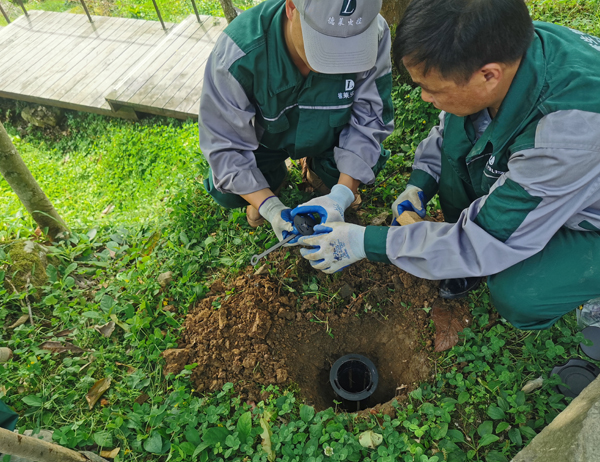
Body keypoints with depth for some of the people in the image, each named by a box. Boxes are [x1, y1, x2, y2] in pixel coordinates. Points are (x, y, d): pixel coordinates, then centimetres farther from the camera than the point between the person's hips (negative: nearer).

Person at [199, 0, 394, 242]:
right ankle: (274, 178, 19)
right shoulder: (237, 56, -36)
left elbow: (368, 120, -24)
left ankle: (319, 167, 16)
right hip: (265, 137, -1)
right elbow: (225, 143, -28)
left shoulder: (374, 34, -31)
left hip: (329, 134, 2)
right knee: (226, 193, -18)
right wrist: (270, 207, -39)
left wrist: (341, 196, -36)